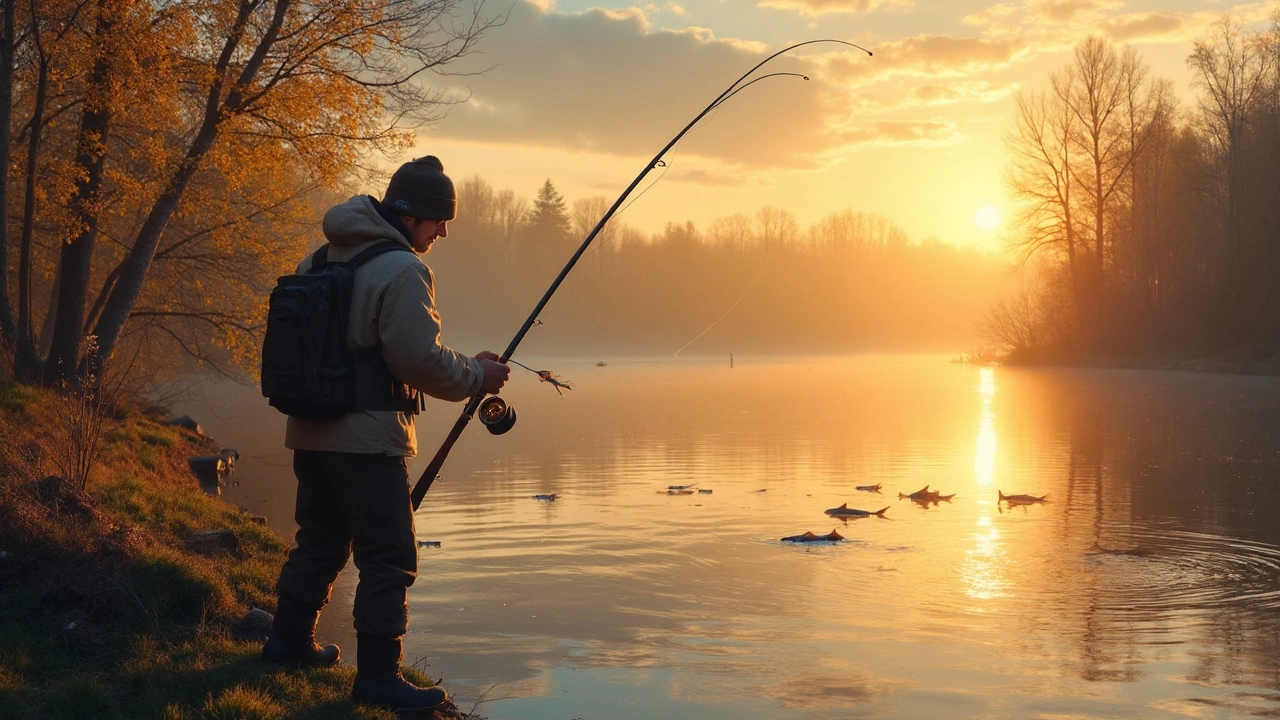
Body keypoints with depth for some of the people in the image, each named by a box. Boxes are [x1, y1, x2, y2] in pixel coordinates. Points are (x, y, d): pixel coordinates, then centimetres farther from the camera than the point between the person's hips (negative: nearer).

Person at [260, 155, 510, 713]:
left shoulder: (322, 260, 12)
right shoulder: (401, 270, -15)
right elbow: (420, 359, -20)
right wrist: (477, 376, -5)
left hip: (312, 432, 9)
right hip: (367, 439, -9)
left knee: (320, 540, 22)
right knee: (389, 558, -2)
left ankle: (289, 643, 33)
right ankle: (378, 677, -1)